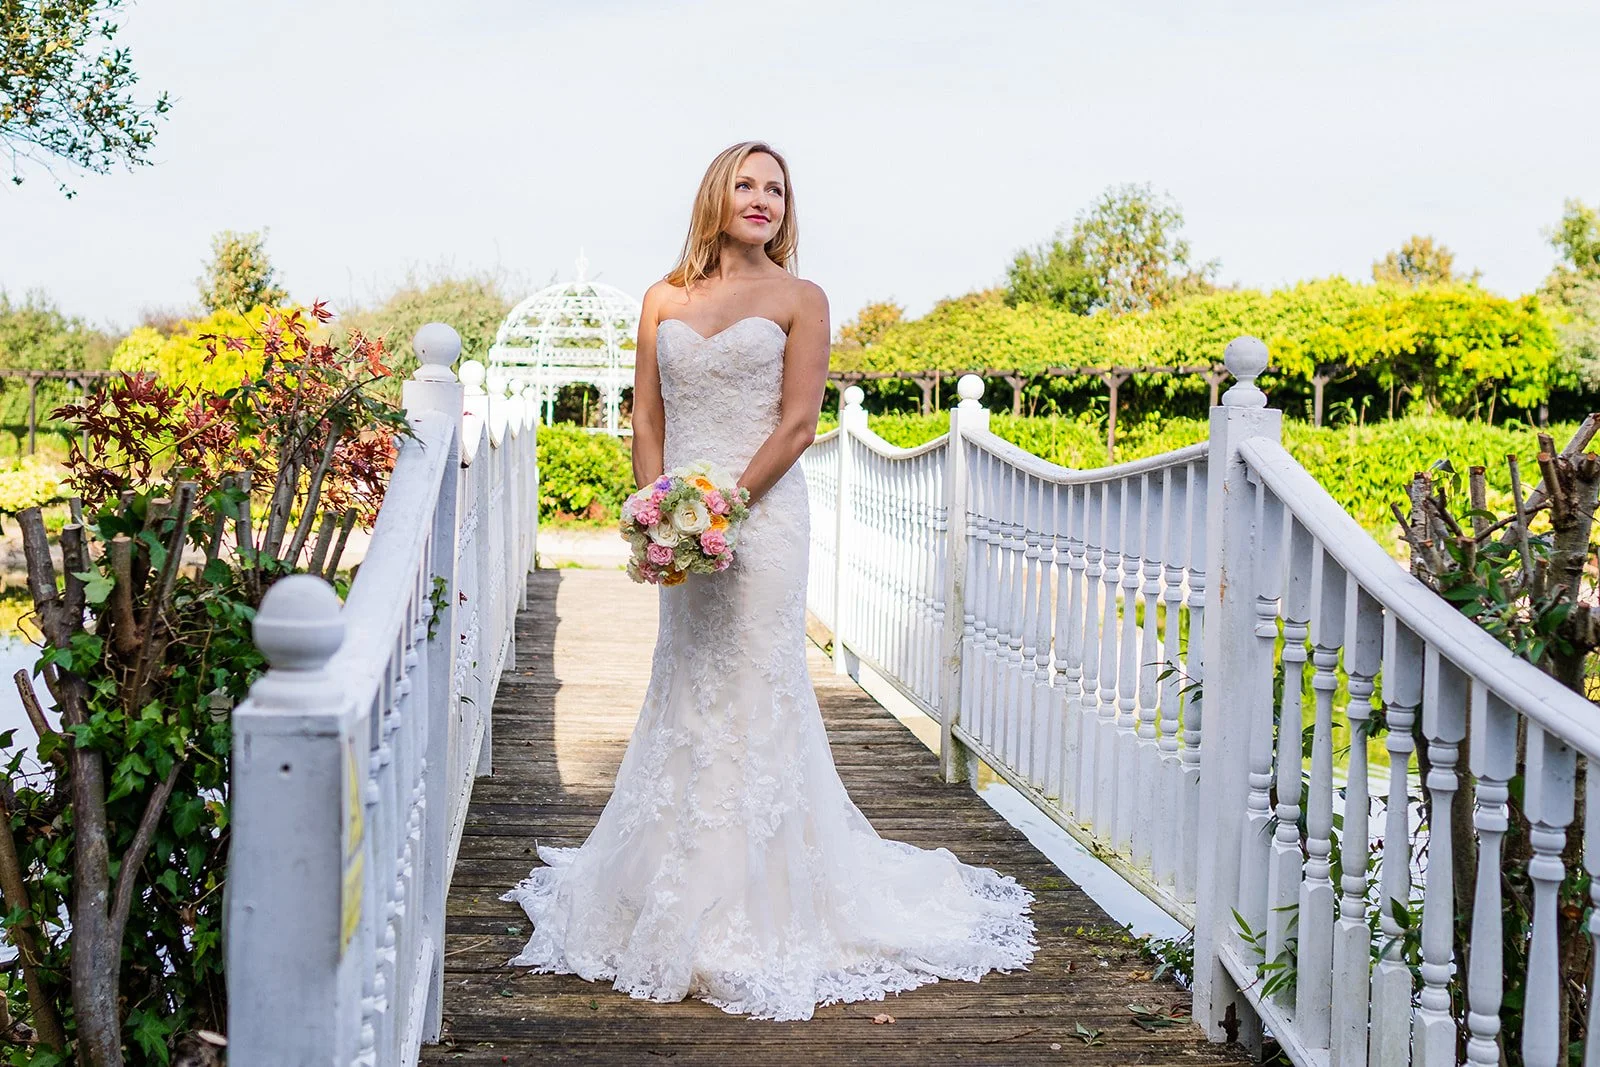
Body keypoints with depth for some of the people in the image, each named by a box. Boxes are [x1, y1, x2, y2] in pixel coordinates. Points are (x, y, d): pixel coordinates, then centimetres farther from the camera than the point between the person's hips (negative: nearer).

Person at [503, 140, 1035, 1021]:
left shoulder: (799, 299, 3)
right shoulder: (664, 299, 12)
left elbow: (797, 424, -5)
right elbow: (646, 420, 10)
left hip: (762, 515, -3)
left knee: (752, 696, -4)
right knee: (683, 699, 8)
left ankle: (756, 917, 6)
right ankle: (678, 904, 20)